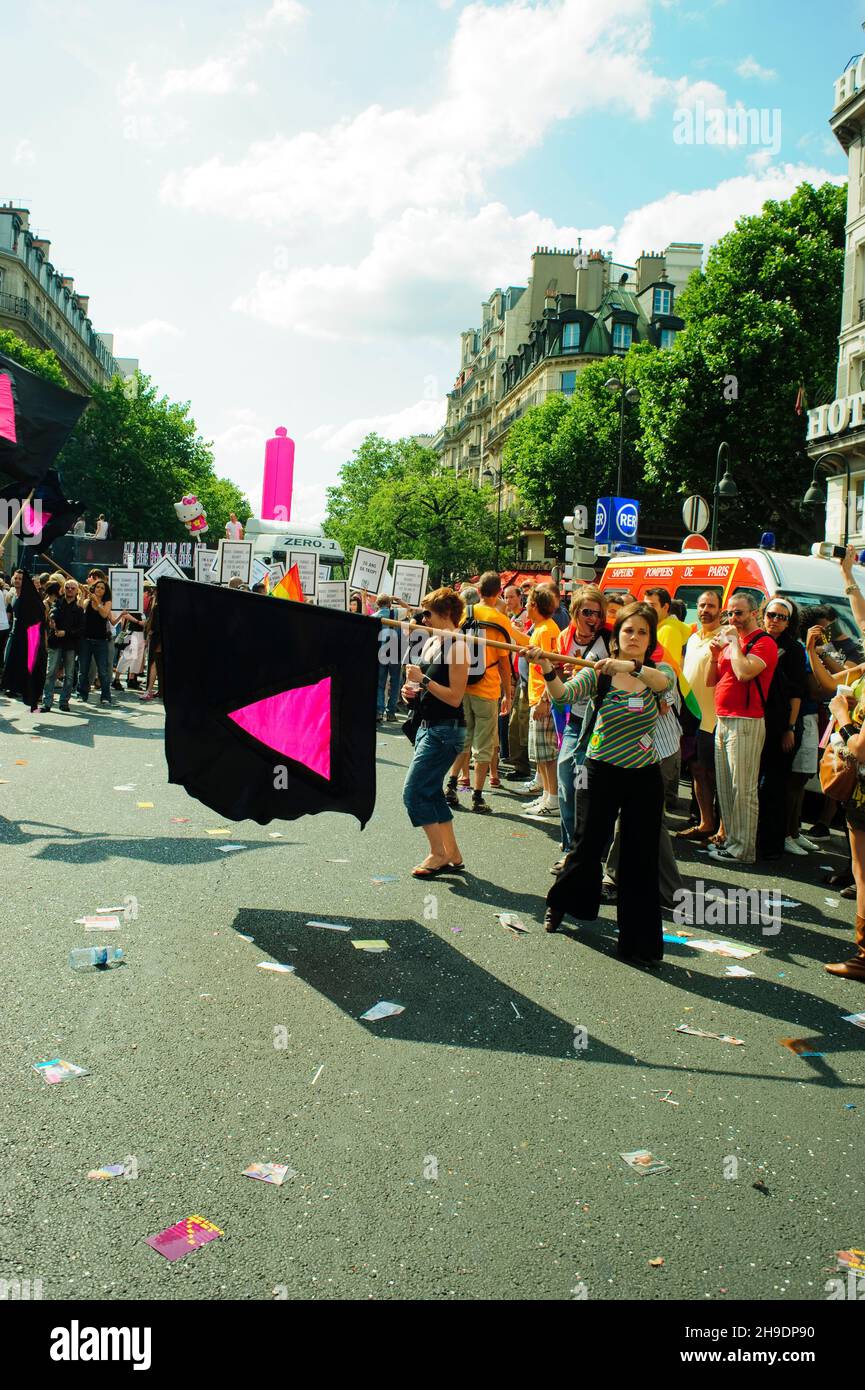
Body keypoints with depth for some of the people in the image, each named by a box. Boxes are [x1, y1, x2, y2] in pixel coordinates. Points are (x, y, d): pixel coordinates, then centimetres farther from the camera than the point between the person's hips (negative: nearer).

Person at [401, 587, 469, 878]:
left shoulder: (456, 647, -15)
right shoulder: (430, 643, 12)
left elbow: (455, 697, -19)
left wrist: (423, 680, -20)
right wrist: (412, 691, 5)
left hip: (446, 730, -10)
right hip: (427, 726, 10)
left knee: (414, 792, -9)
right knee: (431, 793, 12)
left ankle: (438, 854, 2)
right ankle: (452, 855, 21)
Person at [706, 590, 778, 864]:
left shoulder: (764, 642, -8)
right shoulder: (730, 641, 18)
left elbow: (745, 672, -25)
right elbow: (711, 681, 19)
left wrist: (734, 642, -13)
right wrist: (715, 654, 3)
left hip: (745, 722, -9)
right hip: (722, 721, 9)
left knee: (742, 788, -8)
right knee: (724, 787, 11)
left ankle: (743, 849, -4)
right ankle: (731, 839, 20)